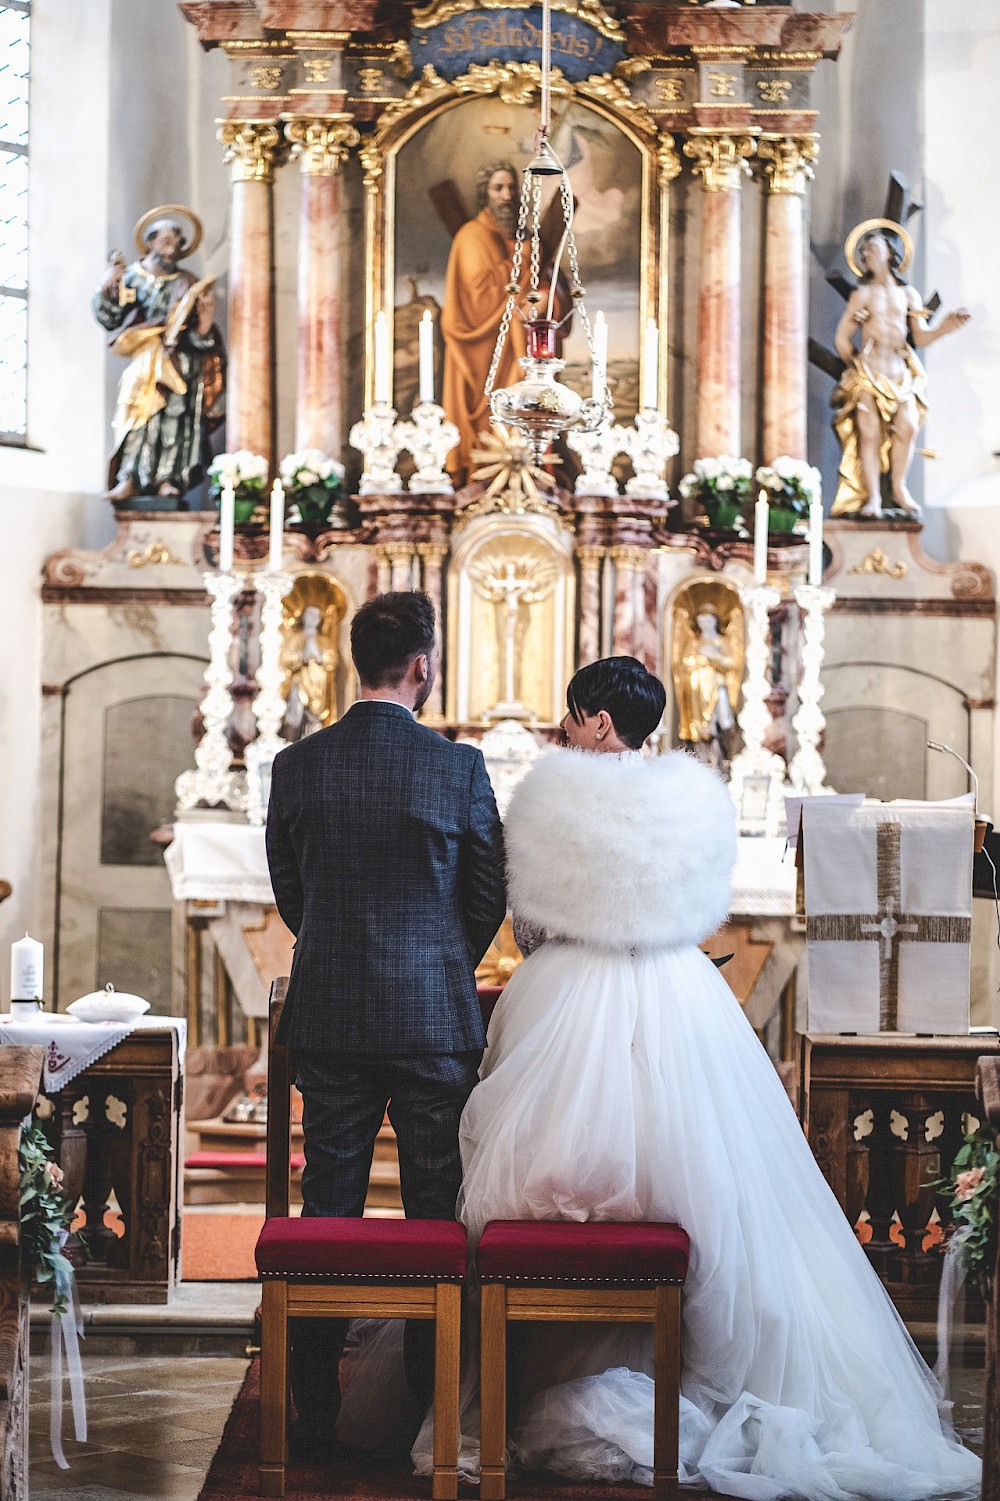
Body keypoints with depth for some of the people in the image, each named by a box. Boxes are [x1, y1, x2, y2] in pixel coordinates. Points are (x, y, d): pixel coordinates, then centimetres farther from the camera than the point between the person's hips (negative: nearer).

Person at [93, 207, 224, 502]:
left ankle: (168, 480, -9)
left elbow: (201, 333, 9)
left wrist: (205, 323, -12)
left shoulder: (188, 285, 9)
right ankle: (129, 479, -18)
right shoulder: (132, 278, 5)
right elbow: (111, 320, 1)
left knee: (175, 419, -8)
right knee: (141, 415, -14)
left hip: (180, 364, 1)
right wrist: (106, 289, -12)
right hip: (145, 362, -1)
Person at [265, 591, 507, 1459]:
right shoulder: (460, 768, -8)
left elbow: (288, 892, 9)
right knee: (437, 1213, 8)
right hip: (437, 1020, -2)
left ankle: (316, 1410, 10)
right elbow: (490, 897, 1)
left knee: (329, 1208, 8)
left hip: (328, 1019, 2)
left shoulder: (297, 766, -1)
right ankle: (436, 1403, 13)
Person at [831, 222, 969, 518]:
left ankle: (898, 488, -4)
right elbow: (842, 339, 9)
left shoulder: (907, 294, 14)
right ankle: (872, 497, -14)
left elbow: (920, 337, 9)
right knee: (870, 431, -14)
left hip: (900, 370, 2)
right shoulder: (862, 294, 8)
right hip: (868, 370, -2)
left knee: (908, 426, -17)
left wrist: (944, 328, -7)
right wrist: (855, 364, 8)